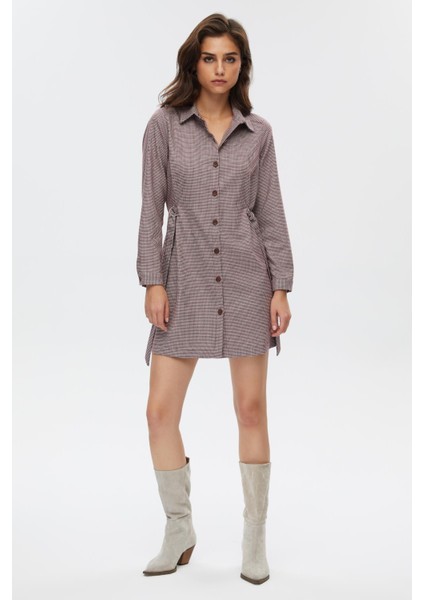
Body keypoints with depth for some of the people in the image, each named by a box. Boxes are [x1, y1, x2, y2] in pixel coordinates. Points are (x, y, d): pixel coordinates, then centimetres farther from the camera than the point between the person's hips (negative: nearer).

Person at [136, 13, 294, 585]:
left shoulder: (258, 131, 6)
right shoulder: (164, 124, 3)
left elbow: (271, 214, 6)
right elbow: (152, 209, 1)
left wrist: (281, 288, -1)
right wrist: (153, 282, -7)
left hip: (247, 277, 0)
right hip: (185, 278, 0)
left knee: (251, 410, 3)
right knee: (160, 411, -1)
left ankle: (255, 538, 17)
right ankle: (180, 531, 18)